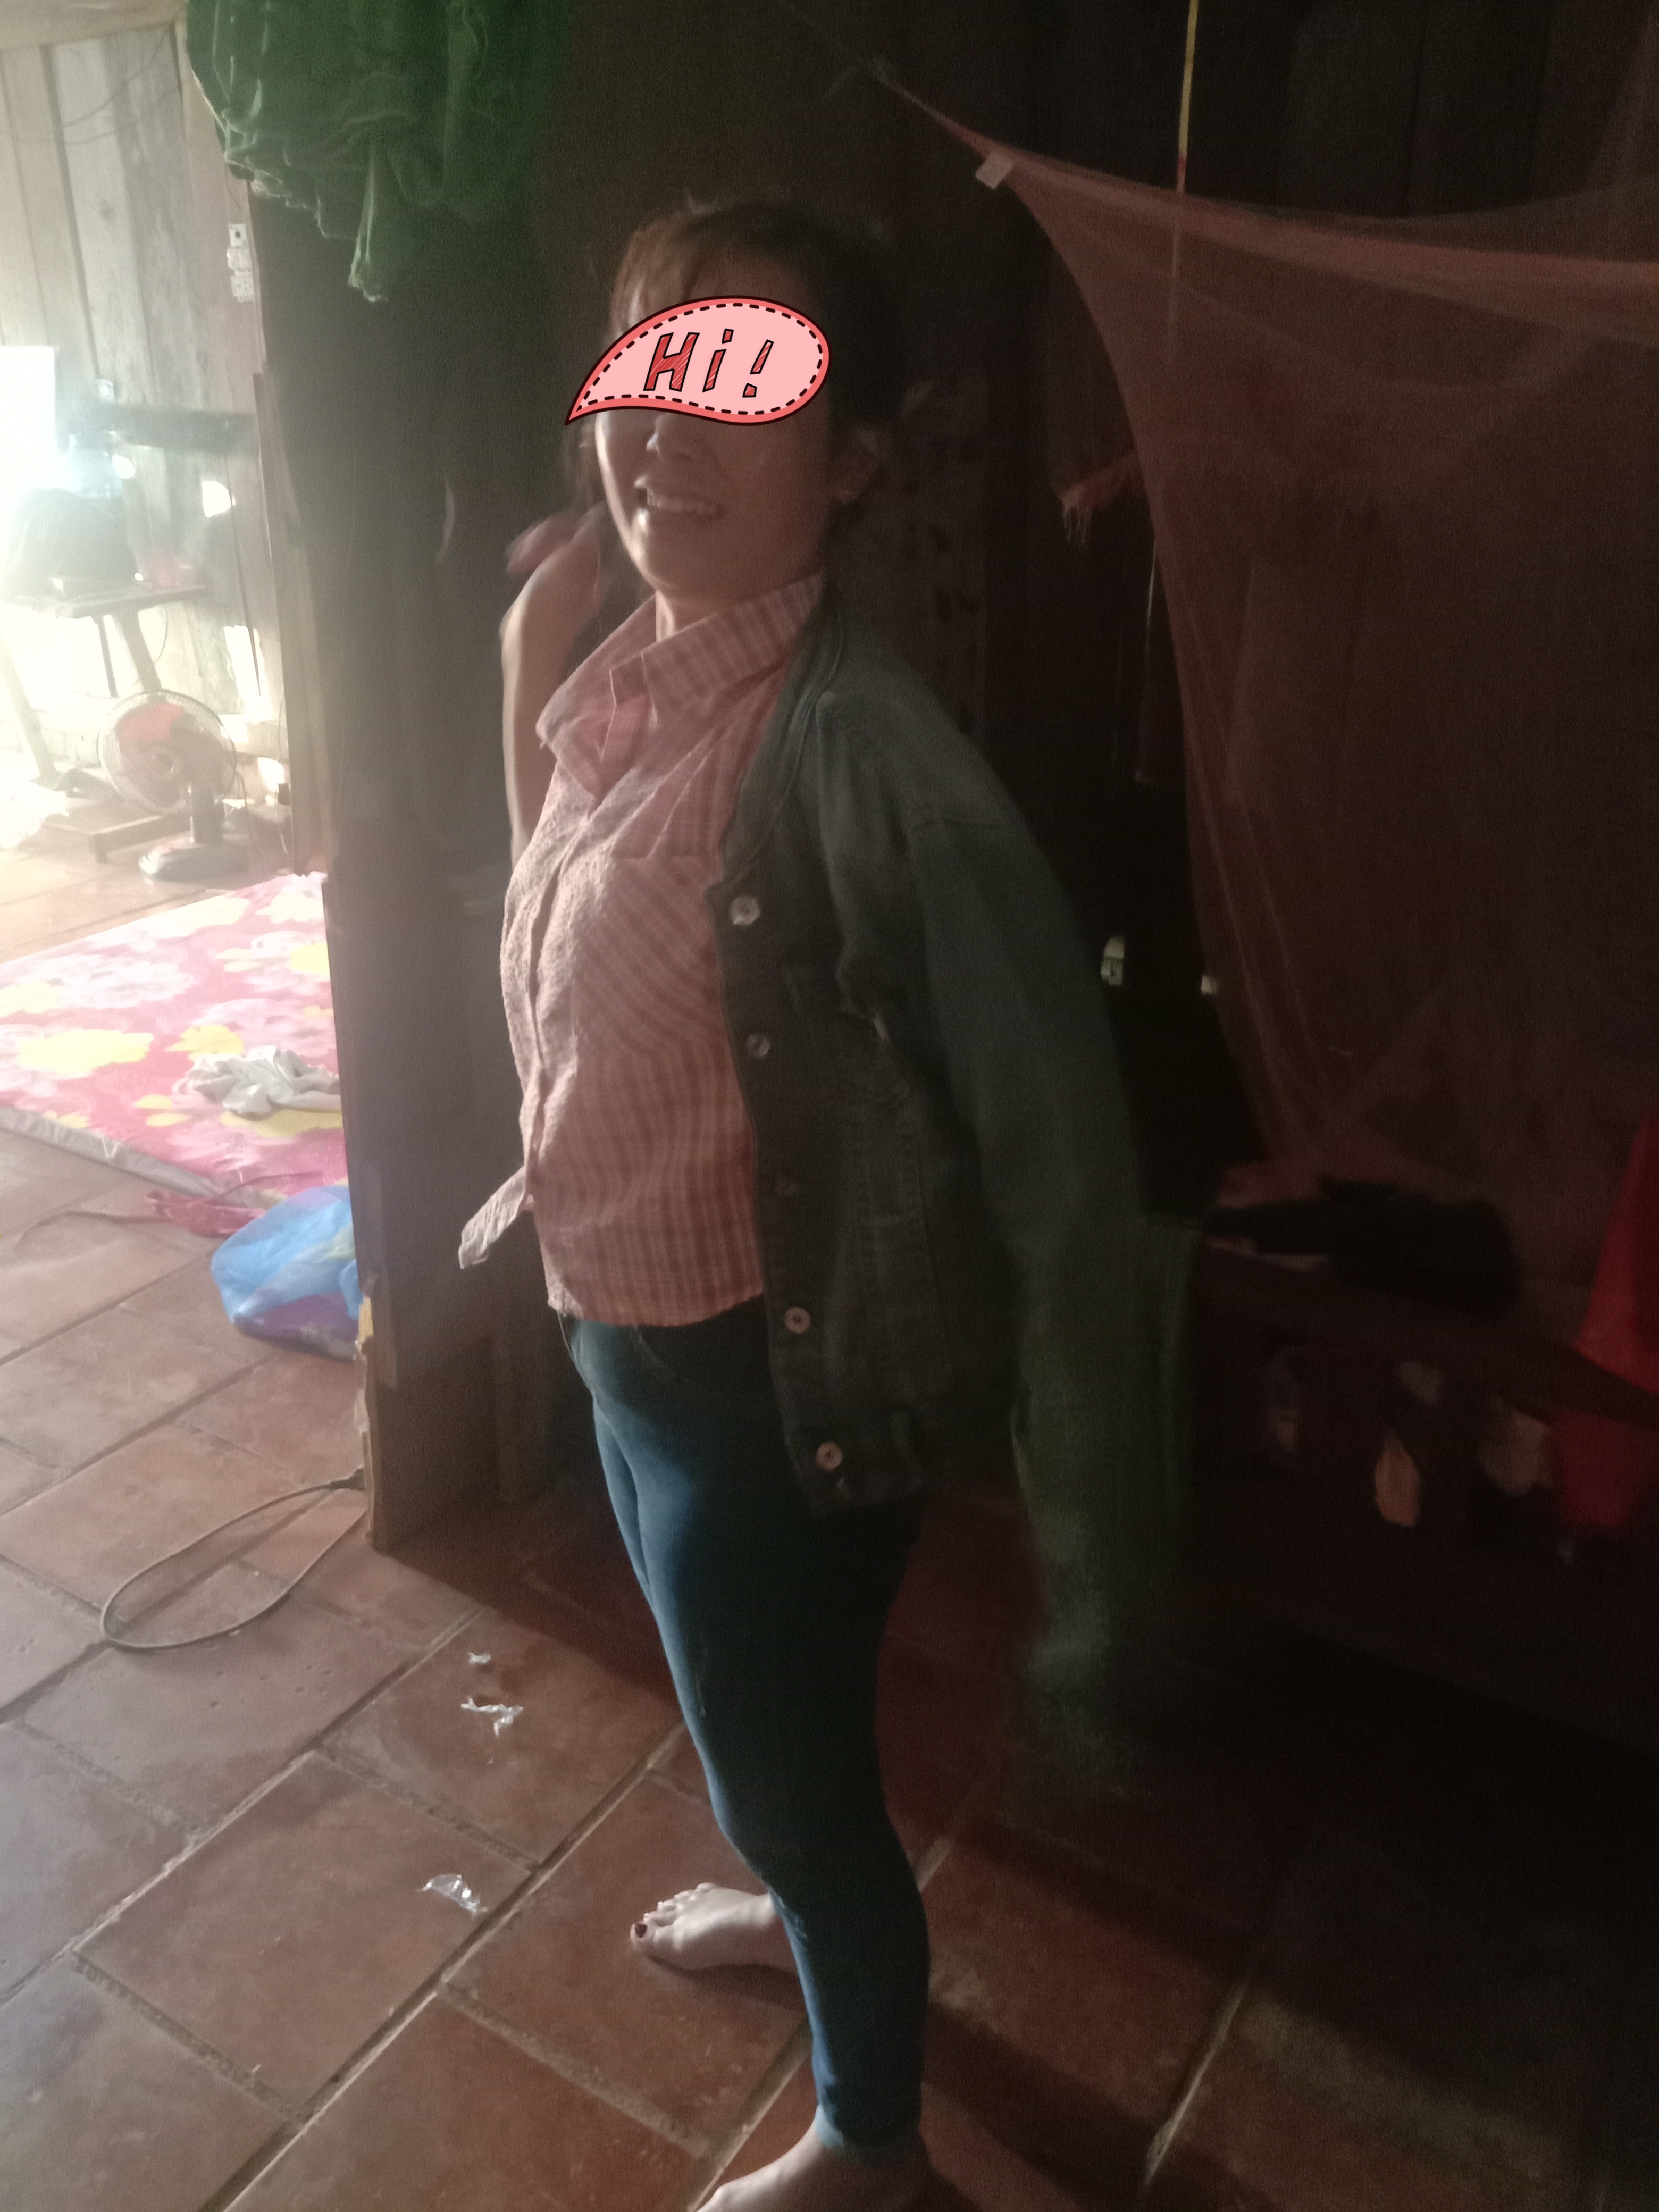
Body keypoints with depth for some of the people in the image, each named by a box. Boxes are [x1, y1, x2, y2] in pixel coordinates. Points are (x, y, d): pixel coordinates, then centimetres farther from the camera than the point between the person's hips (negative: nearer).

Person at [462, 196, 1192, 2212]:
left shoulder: (854, 744, -28)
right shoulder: (633, 680, -2)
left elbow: (1059, 1147, -27)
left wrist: (1088, 1499, -23)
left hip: (779, 1377, -8)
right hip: (636, 1340, 8)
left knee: (792, 1769, 16)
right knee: (752, 1713, 33)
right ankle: (793, 1898, 66)